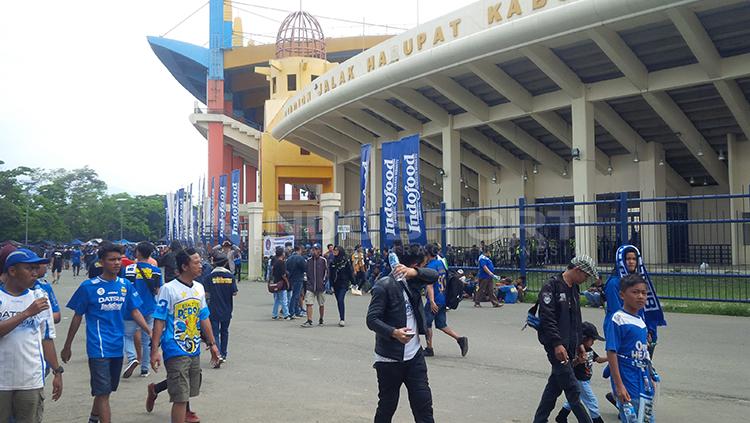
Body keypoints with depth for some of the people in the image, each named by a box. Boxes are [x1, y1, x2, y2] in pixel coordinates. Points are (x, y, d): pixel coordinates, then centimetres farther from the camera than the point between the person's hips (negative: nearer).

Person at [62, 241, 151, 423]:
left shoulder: (125, 285, 3)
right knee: (103, 392, -5)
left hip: (117, 347, 5)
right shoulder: (88, 287, -7)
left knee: (105, 390, 20)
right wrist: (67, 347, 7)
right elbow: (77, 317, 1)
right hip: (98, 348, -5)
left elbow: (135, 311, 5)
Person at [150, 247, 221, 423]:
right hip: (176, 352, -6)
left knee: (187, 393, 16)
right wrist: (154, 350, -14)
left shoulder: (199, 288, 7)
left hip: (194, 350, 6)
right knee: (181, 397, -6)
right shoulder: (168, 289, -11)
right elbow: (159, 321, -11)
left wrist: (212, 344, 16)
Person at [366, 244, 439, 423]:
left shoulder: (412, 281, 5)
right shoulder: (384, 285, -16)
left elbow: (433, 275, -3)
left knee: (423, 404, 8)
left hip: (414, 355, 6)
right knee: (387, 405, 8)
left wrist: (413, 272, -21)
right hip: (390, 359, -6)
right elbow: (372, 319, -19)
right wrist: (394, 332, -35)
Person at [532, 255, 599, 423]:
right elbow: (547, 318, -20)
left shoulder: (574, 288, 14)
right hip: (557, 346, -9)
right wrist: (557, 343, -24)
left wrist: (579, 343, 19)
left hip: (569, 346, 9)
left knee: (555, 384, 14)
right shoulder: (552, 286, -14)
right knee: (573, 390, -5)